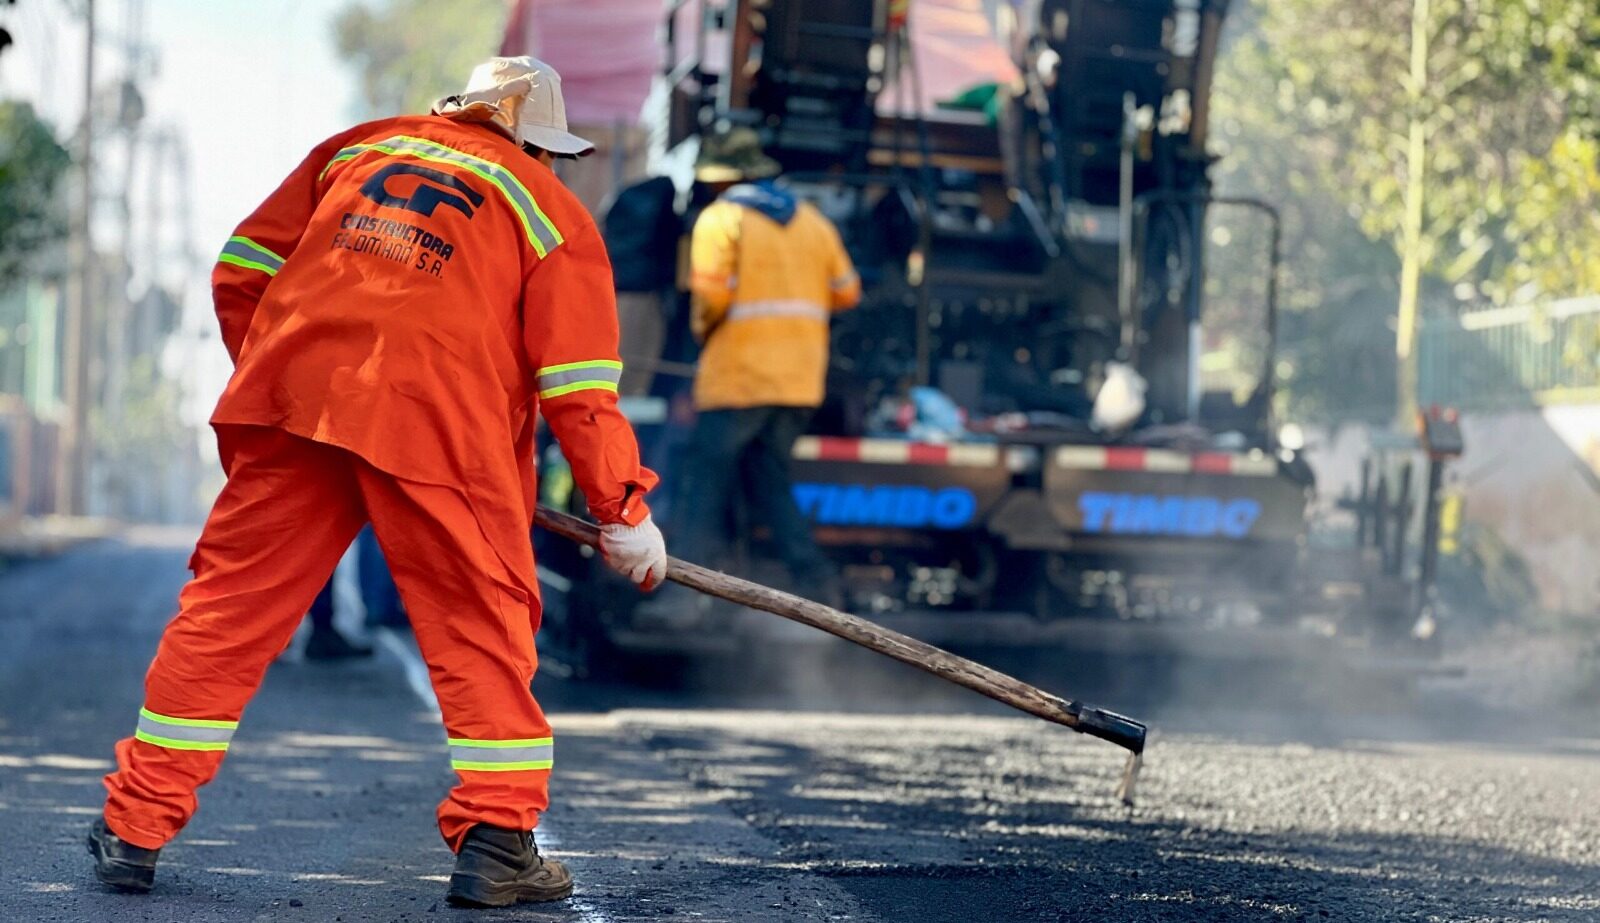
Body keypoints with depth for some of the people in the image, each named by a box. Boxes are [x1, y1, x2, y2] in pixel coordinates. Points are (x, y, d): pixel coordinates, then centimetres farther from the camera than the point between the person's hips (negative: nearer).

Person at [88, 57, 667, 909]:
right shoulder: (552, 213, 13)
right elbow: (578, 385, 5)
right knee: (483, 622, 10)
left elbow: (240, 272, 22)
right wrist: (623, 511, 9)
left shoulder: (358, 148, 23)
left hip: (293, 399, 3)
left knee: (231, 605, 9)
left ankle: (134, 830, 12)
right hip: (439, 424, -3)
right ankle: (495, 841, 5)